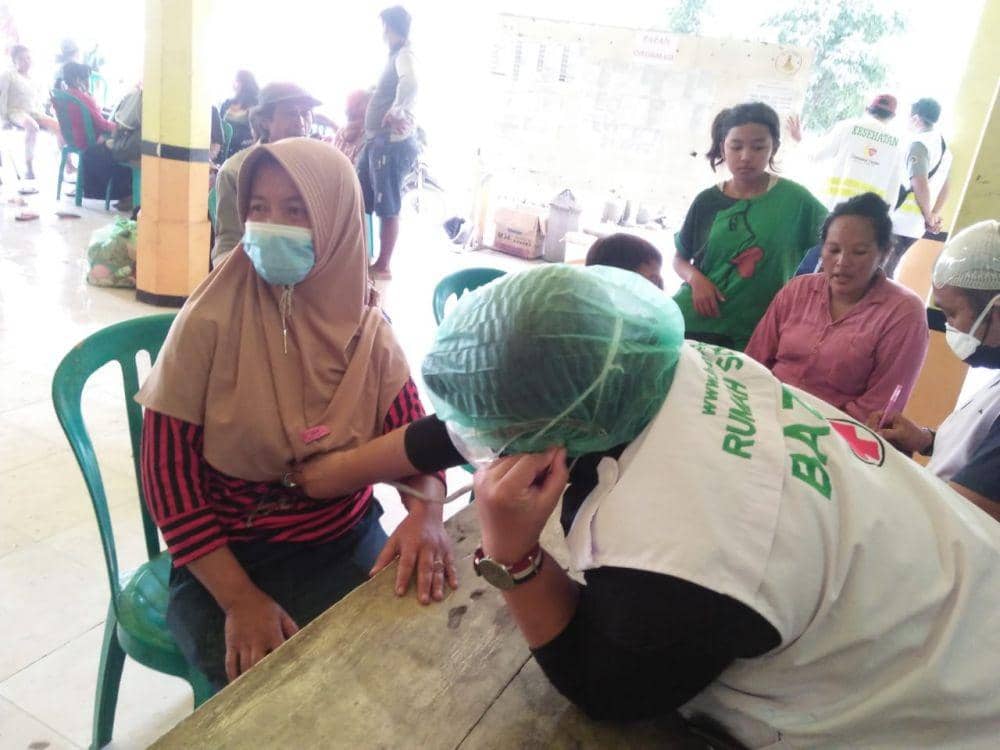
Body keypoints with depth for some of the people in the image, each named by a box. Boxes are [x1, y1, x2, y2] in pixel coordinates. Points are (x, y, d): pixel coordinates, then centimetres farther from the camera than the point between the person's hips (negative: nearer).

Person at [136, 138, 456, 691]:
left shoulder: (368, 335, -3)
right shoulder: (210, 324, -12)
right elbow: (167, 472, -11)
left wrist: (425, 512, -28)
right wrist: (240, 599, -19)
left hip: (346, 545, 3)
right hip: (225, 558, -2)